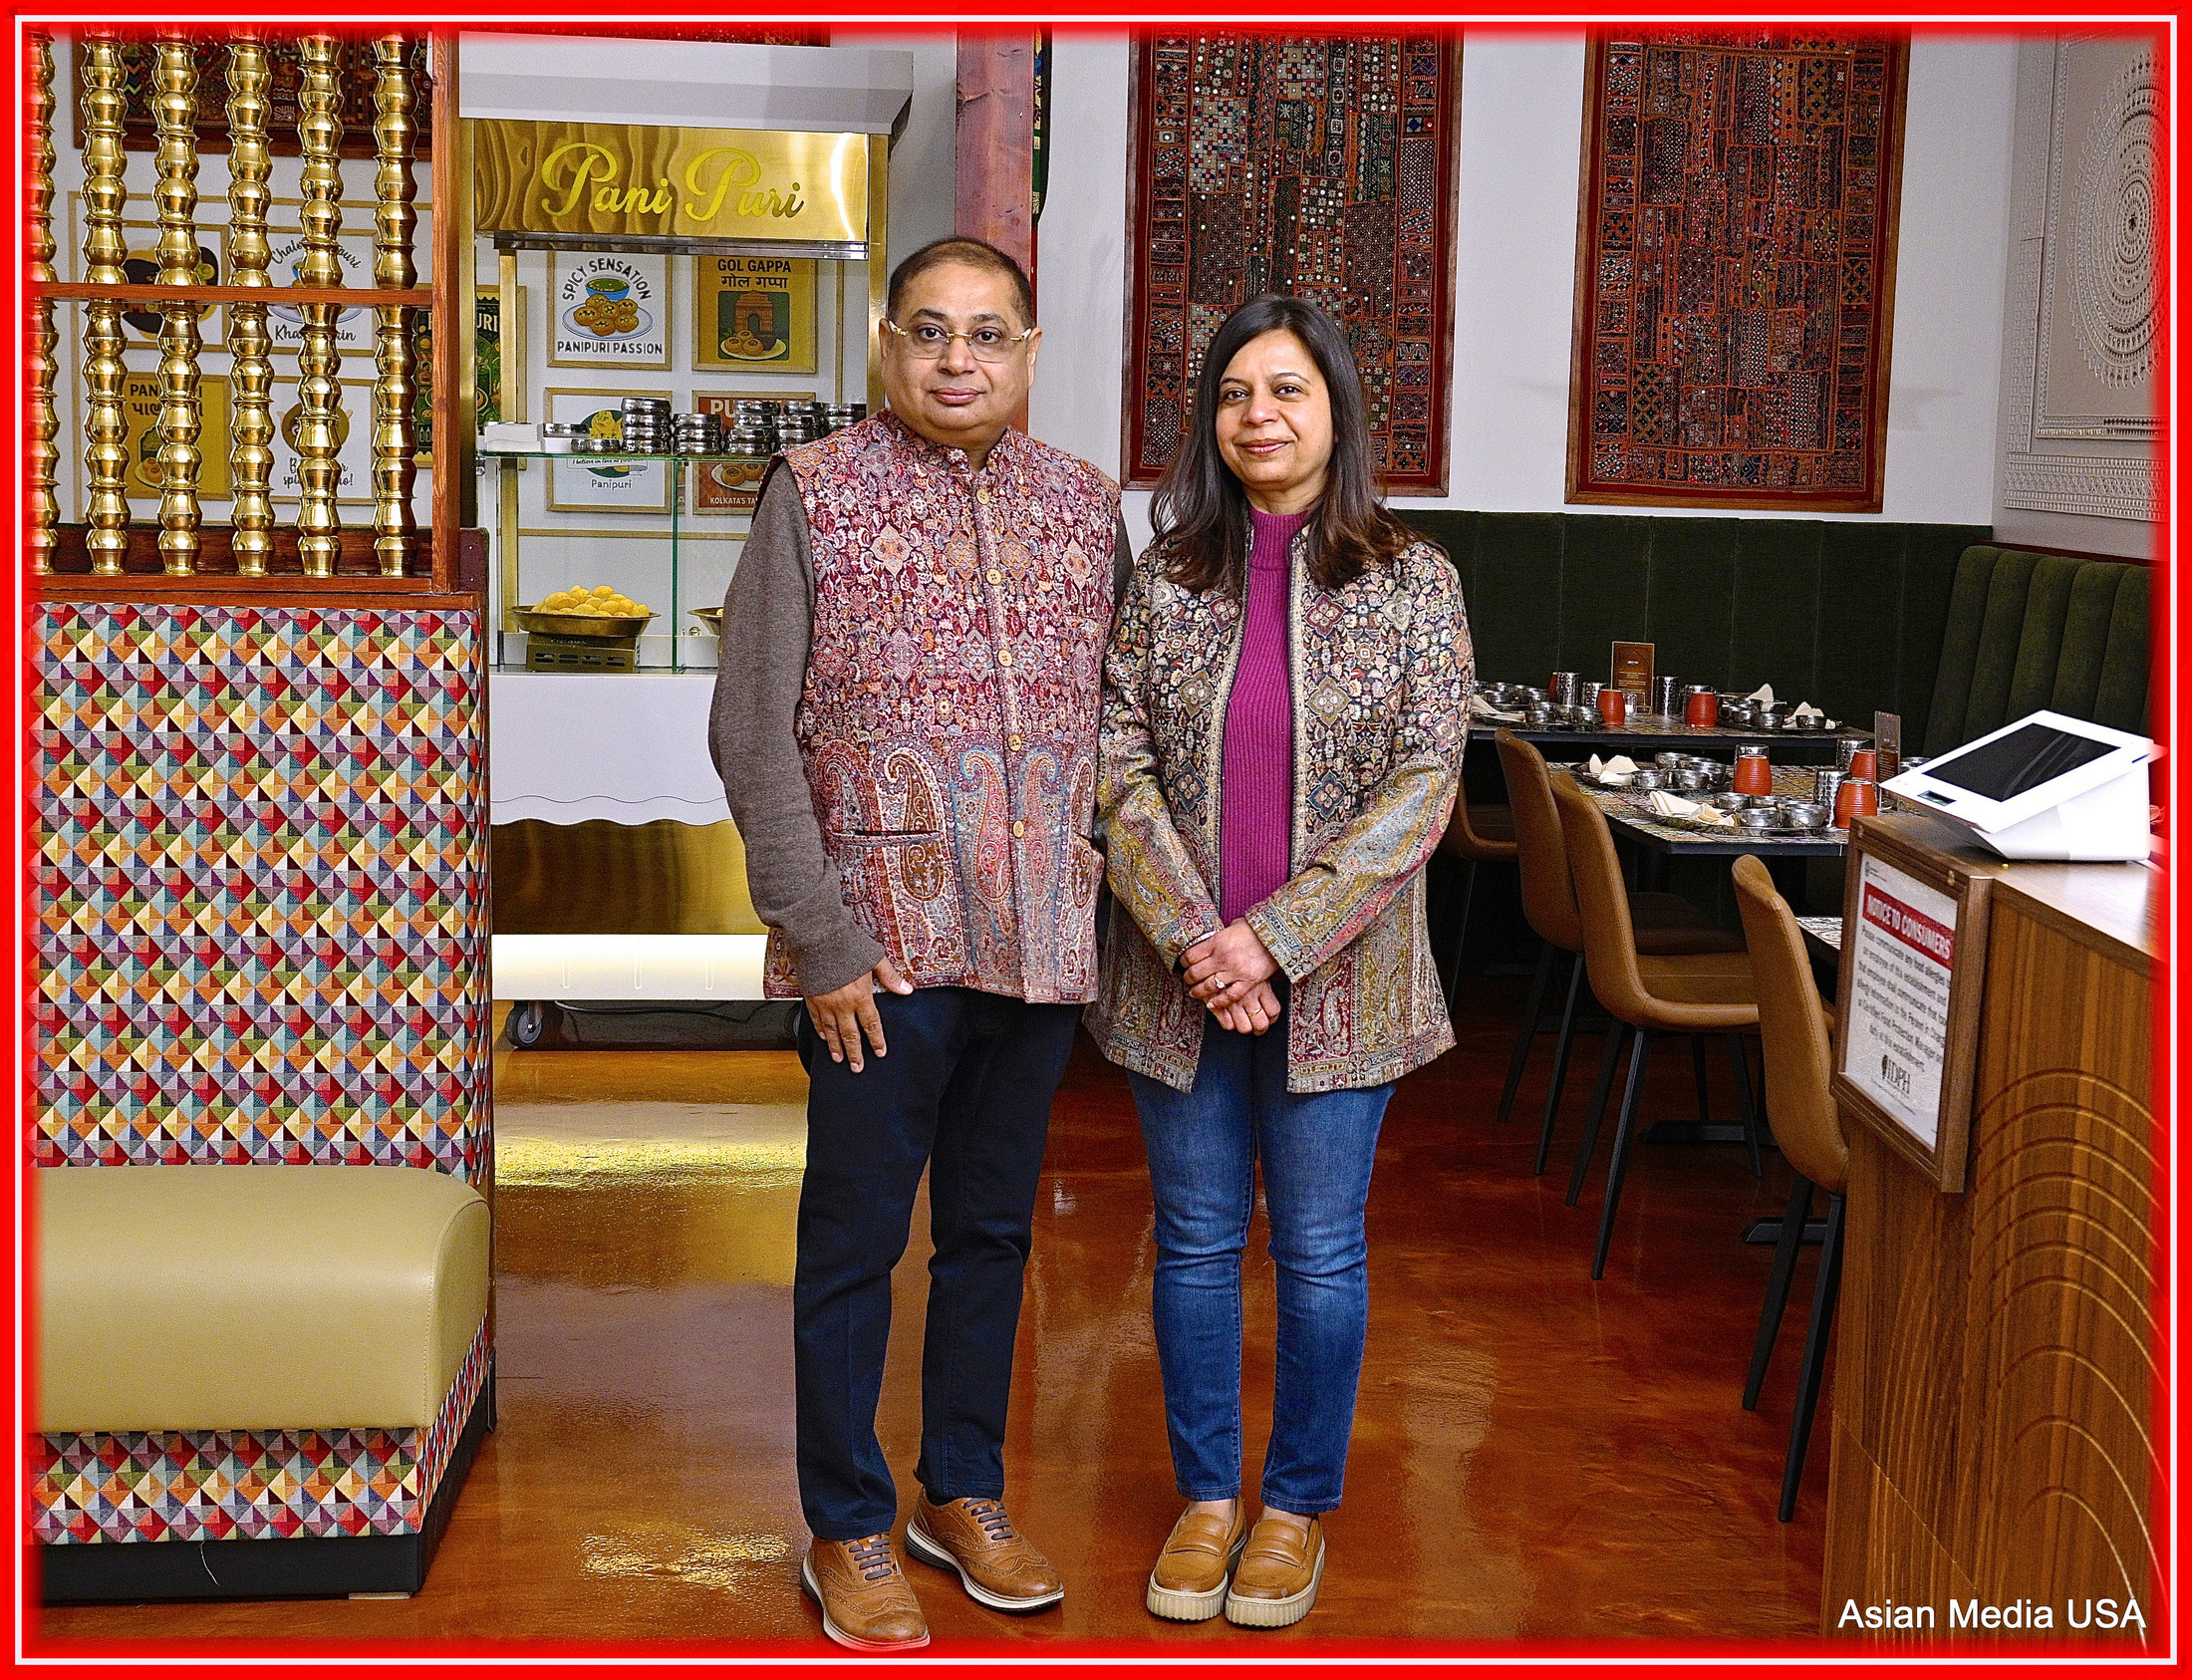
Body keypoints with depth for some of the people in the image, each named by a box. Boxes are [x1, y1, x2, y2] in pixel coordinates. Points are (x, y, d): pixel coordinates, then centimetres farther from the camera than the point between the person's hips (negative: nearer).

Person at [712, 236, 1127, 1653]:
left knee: (995, 1230, 16)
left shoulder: (1087, 503, 7)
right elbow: (752, 736, -8)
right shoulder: (817, 492, -5)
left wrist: (1103, 864, 3)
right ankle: (850, 1526, 23)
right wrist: (822, 940, -13)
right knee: (857, 1240, 7)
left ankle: (967, 1491, 33)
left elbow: (1123, 709, 14)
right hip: (883, 944, -4)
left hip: (1041, 943, 4)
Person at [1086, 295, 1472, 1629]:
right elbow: (1123, 768, -3)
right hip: (1182, 976, 2)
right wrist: (1193, 940, -15)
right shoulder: (1165, 578, 2)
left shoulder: (1411, 582, -4)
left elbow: (1423, 786, -9)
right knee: (1197, 1241, 12)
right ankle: (1208, 1494, 29)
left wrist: (1277, 938, -16)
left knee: (1320, 1252, 8)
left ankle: (1300, 1504, 26)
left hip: (1334, 975, -2)